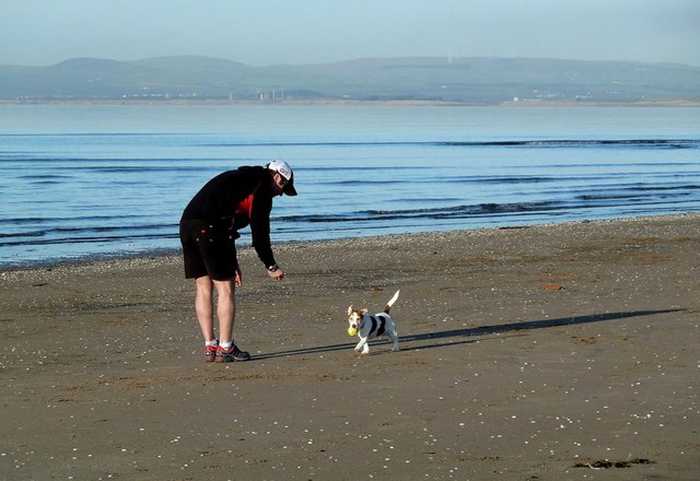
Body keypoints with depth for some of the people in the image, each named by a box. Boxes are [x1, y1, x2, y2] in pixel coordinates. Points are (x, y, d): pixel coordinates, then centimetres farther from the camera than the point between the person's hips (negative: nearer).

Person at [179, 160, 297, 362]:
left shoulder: (238, 179, 31)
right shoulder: (262, 187, 5)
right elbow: (260, 232, 1)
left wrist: (232, 263, 32)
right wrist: (271, 266, 10)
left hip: (187, 223, 9)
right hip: (210, 229, -8)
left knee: (203, 288, 11)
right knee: (225, 289, 1)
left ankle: (210, 347, 13)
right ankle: (225, 348, 3)